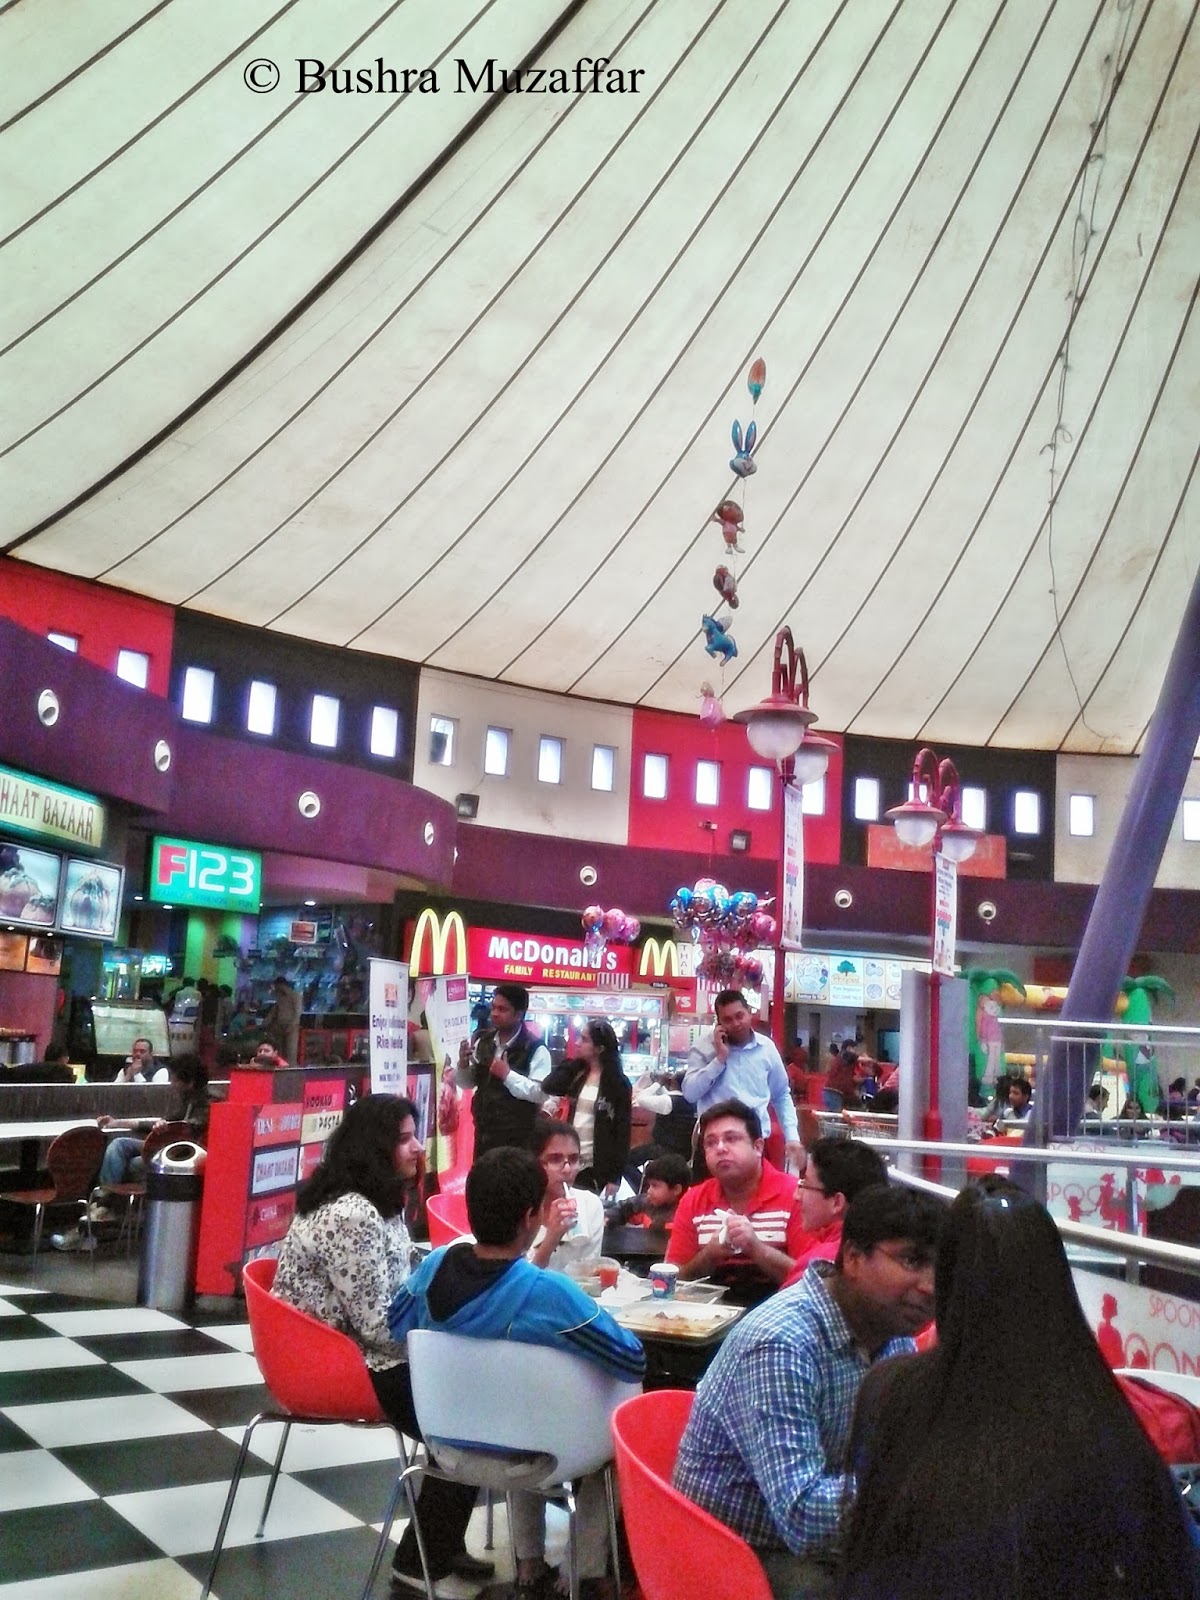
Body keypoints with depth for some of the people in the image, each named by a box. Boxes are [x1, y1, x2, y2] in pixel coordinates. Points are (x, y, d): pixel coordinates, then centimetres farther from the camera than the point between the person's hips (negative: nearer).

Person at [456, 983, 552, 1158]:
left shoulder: (535, 1049, -12)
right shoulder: (482, 1041, 7)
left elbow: (540, 1093, -19)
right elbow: (466, 1083, 14)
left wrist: (508, 1075, -24)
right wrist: (463, 1063, -6)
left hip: (517, 1137, -6)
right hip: (483, 1131, 6)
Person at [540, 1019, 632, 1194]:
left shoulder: (618, 1083, -7)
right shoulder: (577, 1073, 8)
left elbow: (622, 1131, -8)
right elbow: (548, 1087, -9)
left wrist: (615, 1176, -12)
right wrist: (571, 1063, -2)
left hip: (597, 1167, -5)